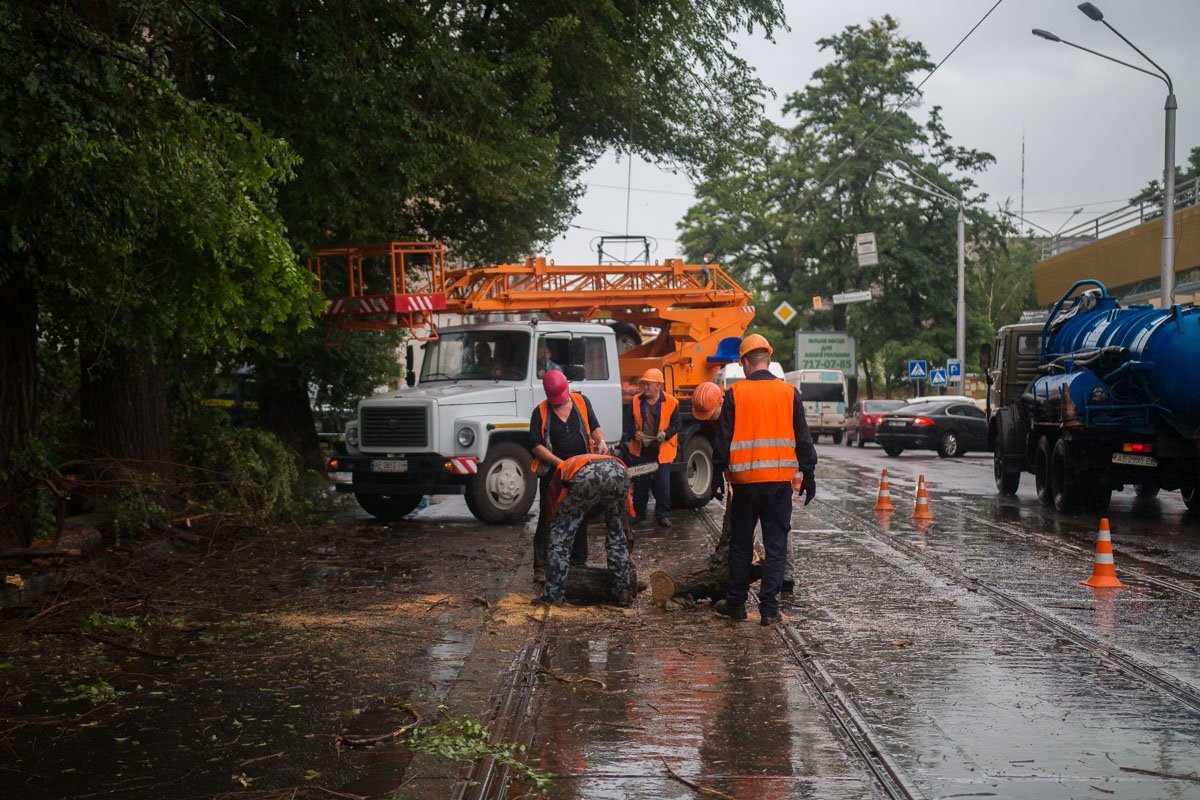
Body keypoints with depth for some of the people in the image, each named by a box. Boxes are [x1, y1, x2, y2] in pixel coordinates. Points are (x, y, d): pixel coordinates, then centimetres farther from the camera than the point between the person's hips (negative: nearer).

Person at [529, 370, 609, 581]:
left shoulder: (581, 402, 3)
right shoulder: (540, 412, -6)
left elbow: (594, 426, 12)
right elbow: (536, 446, -9)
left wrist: (600, 441, -11)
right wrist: (560, 463, -19)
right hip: (553, 472, -3)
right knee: (547, 518, -4)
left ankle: (579, 561, 22)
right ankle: (540, 567, -2)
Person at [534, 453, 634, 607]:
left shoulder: (563, 468, 41)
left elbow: (553, 513, 39)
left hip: (585, 477, -3)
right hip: (619, 472, 3)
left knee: (560, 536, 14)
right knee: (617, 536, 25)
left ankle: (553, 595, 12)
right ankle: (623, 592, 22)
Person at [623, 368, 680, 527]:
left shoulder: (671, 402, -6)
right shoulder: (635, 402, 1)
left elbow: (676, 425, 0)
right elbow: (628, 424, 6)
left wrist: (665, 434, -18)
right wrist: (634, 433, -14)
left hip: (662, 451, -2)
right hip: (640, 450, 2)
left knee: (663, 484, -2)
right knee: (640, 484, 8)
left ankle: (663, 514, 8)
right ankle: (639, 513, 21)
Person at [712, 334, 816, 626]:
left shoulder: (735, 394, -4)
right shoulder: (789, 392, 0)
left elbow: (723, 440, -2)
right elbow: (803, 439, 4)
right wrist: (809, 475, 12)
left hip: (745, 481, 0)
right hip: (780, 481, 1)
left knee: (741, 545, 12)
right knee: (776, 546, 5)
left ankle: (736, 603, 19)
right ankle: (769, 608, 2)